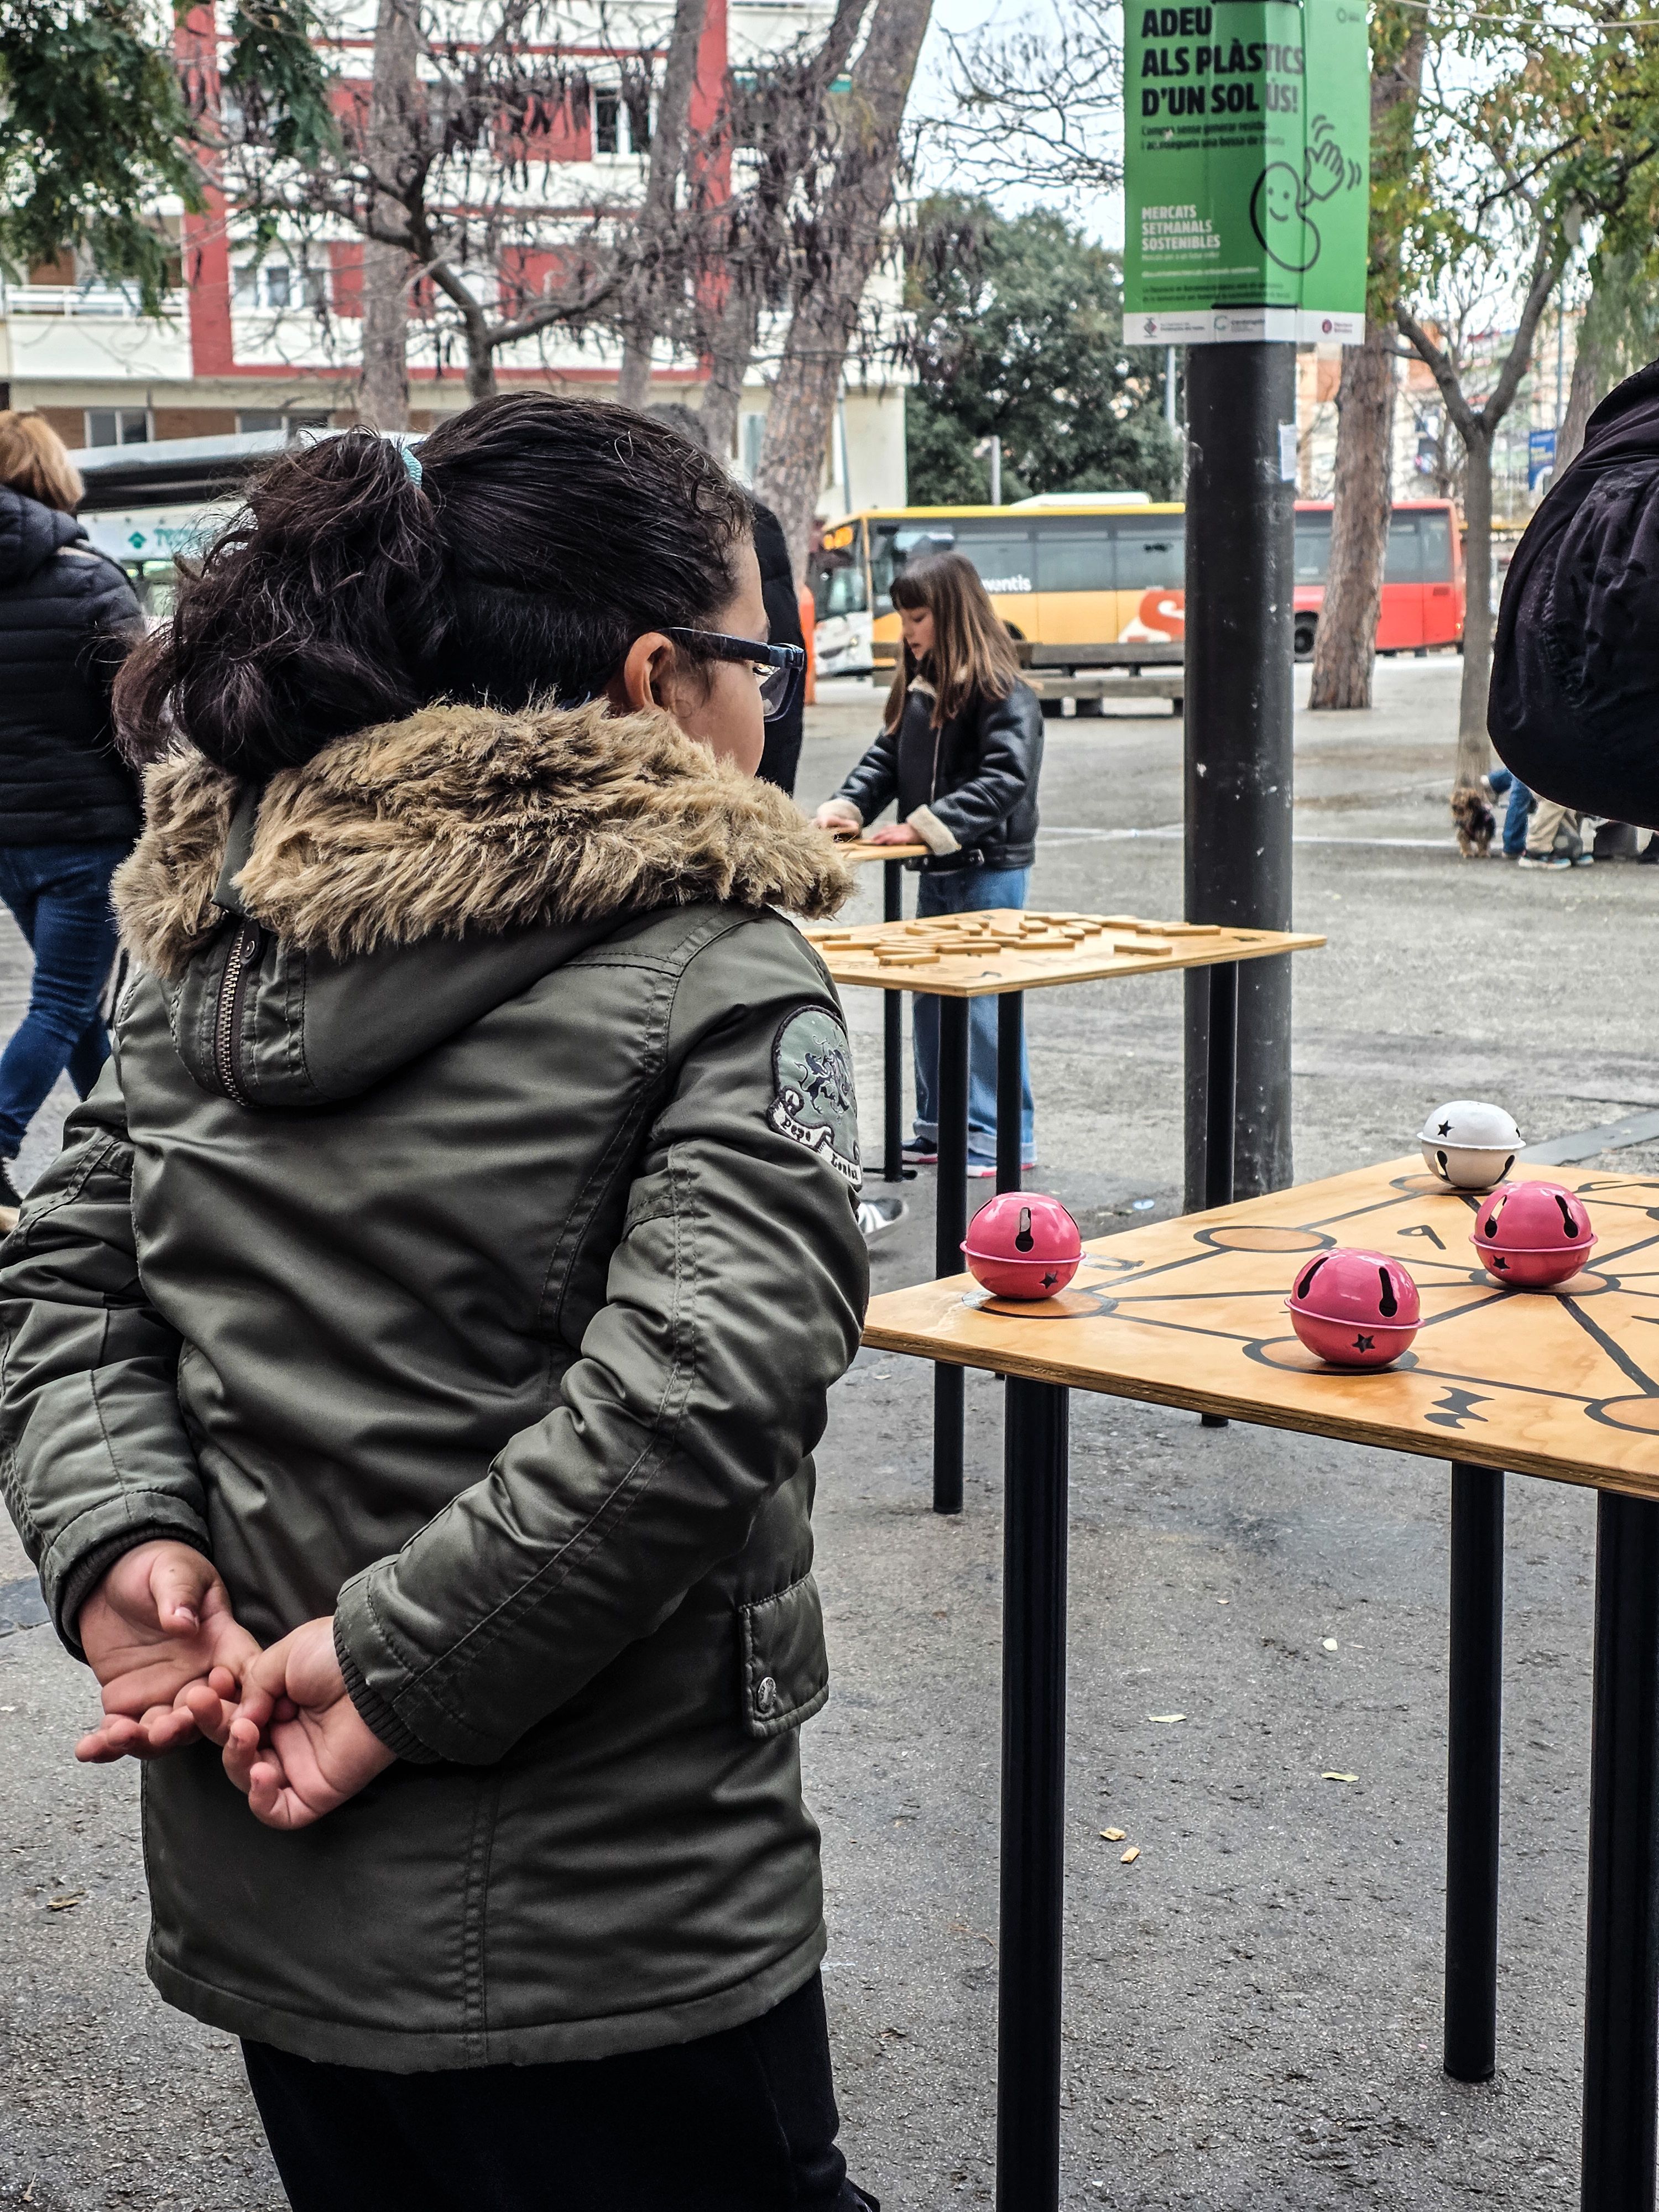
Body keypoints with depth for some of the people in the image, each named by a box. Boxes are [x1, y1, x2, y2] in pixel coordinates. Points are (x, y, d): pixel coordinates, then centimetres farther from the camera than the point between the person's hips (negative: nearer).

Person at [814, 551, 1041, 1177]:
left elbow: (1004, 779, -22)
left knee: (983, 1001, -5)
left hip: (989, 869, -8)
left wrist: (925, 825, -26)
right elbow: (885, 760, 12)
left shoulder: (1001, 693, -15)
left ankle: (1003, 1136, 2)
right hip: (936, 870, 8)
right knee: (931, 996, 13)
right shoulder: (918, 688, 10)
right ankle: (941, 1127, 23)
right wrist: (843, 807, -6)